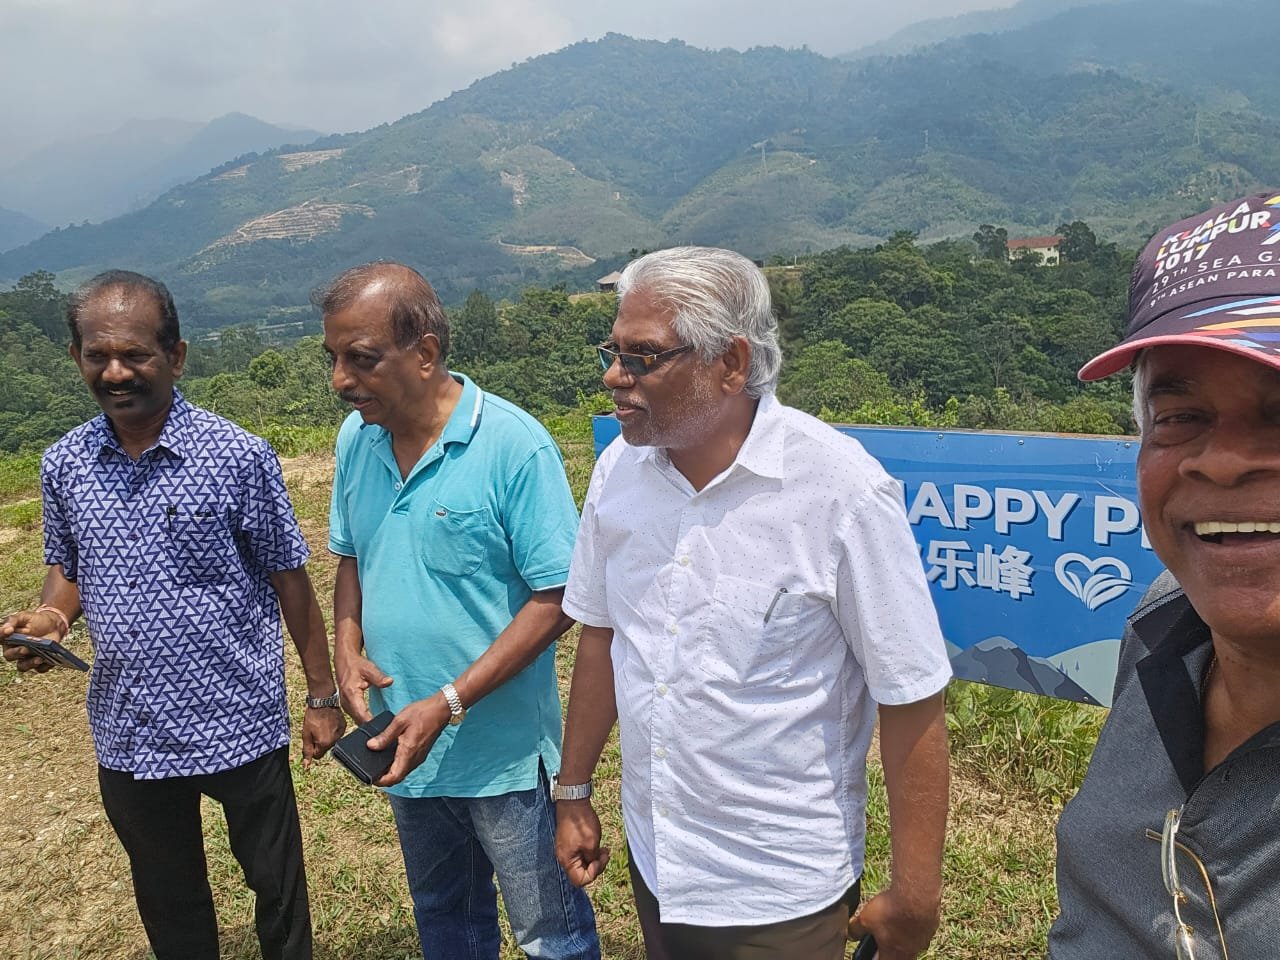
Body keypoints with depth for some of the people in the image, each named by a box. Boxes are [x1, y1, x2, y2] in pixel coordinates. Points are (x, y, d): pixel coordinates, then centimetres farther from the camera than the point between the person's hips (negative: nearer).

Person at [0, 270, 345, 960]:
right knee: (168, 904, 23)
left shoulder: (239, 457, -14)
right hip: (127, 737, 4)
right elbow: (67, 569, 13)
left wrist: (323, 696, -4)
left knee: (277, 885, 16)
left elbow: (290, 580, -7)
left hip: (239, 724, -3)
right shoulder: (63, 465, -1)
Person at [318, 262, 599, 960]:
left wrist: (449, 704, -23)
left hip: (505, 751, -6)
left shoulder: (514, 445, -20)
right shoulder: (356, 438, -1)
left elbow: (555, 599, -20)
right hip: (404, 747, 6)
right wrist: (347, 648, -5)